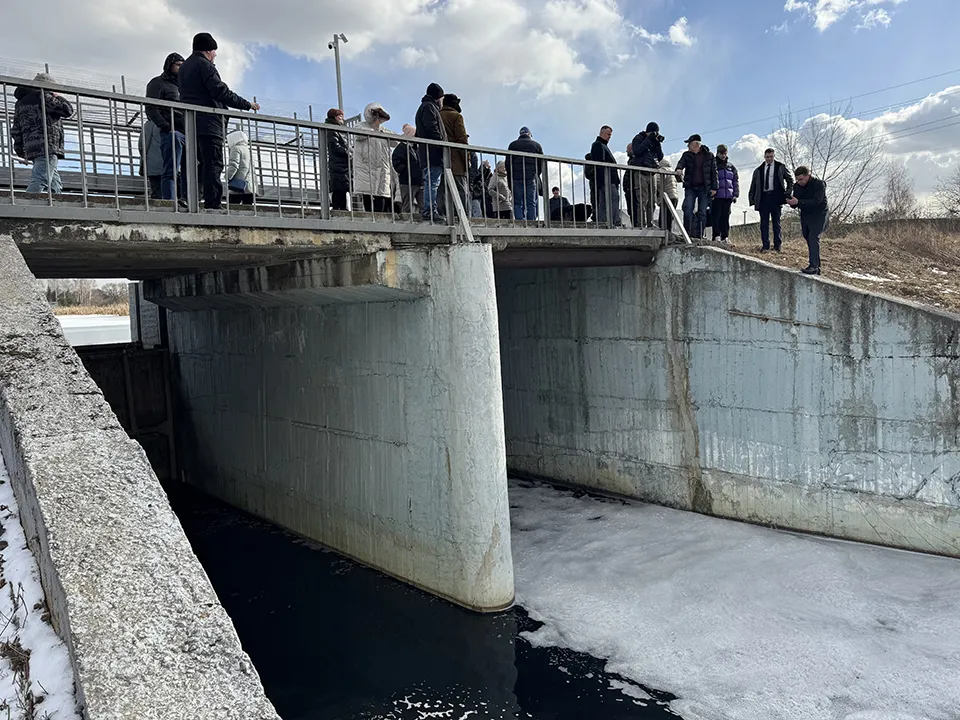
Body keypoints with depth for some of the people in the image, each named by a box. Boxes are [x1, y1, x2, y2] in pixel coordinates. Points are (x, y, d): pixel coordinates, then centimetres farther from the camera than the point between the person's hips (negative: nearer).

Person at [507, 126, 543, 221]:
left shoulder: (513, 145, 12)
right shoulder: (536, 145, 13)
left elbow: (508, 163, 8)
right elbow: (541, 164, 11)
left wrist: (509, 180, 12)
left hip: (517, 178, 0)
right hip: (532, 178, 0)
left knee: (517, 203, -1)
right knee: (531, 204, 1)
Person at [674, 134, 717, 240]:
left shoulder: (709, 156, 3)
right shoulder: (687, 155, 8)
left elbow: (714, 172, 3)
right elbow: (681, 163, -9)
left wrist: (714, 188, -3)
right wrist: (679, 169, -34)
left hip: (704, 188, -1)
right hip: (690, 187, 1)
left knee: (702, 212, 1)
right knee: (687, 209, -15)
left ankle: (699, 236, 5)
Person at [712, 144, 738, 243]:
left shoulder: (731, 166, 15)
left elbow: (736, 181, 17)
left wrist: (735, 194, 8)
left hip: (728, 196, 4)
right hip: (716, 196, -4)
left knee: (726, 218, 4)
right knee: (716, 217, -8)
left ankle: (725, 237, 8)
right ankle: (716, 236, -5)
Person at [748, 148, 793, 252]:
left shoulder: (781, 167, 7)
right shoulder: (759, 170, 12)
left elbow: (790, 180, 13)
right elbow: (753, 185, 17)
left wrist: (788, 194, 1)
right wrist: (752, 199, 8)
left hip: (775, 197, -2)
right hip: (763, 198, 2)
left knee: (776, 222, 1)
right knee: (764, 223, 1)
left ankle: (777, 246, 5)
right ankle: (765, 246, 5)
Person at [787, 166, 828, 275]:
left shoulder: (819, 184, -17)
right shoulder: (797, 186, 2)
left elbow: (816, 202, -27)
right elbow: (796, 204, 4)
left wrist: (798, 202, -35)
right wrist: (791, 202, -21)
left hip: (818, 215, -7)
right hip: (805, 216, 7)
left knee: (813, 238, -20)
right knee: (808, 239, 6)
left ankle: (813, 266, -24)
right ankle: (817, 268, 13)